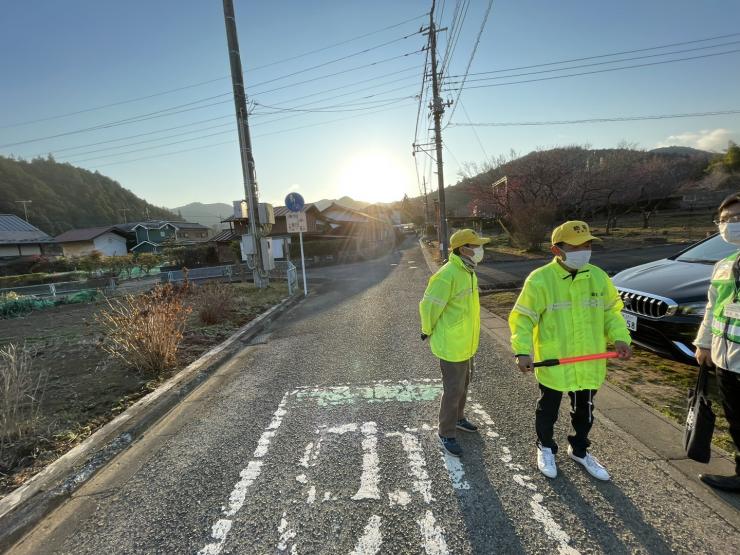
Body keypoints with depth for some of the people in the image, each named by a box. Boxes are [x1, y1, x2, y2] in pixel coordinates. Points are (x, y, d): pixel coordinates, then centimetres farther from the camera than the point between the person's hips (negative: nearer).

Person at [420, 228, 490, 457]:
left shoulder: (469, 272, 4)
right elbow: (429, 305, -21)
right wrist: (428, 331, -7)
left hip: (466, 344, 9)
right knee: (453, 390, 4)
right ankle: (446, 434, 23)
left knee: (463, 384, 24)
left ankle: (458, 418, 46)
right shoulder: (447, 275, -26)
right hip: (451, 346, -9)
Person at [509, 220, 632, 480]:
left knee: (584, 411, 23)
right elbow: (522, 317, -14)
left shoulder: (598, 277, -2)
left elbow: (611, 310, 10)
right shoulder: (540, 279, -18)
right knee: (548, 410, 17)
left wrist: (620, 337, -5)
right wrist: (523, 351, -23)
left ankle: (579, 450, 48)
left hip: (588, 362, 5)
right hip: (552, 362, -4)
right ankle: (545, 448, 42)